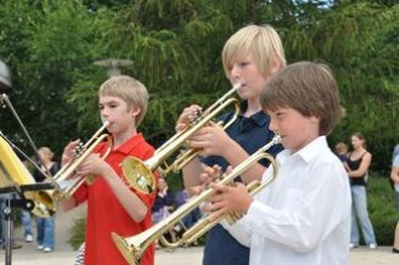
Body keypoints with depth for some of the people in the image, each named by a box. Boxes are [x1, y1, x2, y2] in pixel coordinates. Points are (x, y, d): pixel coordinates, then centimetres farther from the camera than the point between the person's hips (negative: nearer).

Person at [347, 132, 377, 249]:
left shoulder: (366, 155, -1)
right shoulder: (349, 155, 15)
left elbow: (360, 172, -10)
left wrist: (347, 173, -2)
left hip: (359, 187, -5)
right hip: (348, 185, 5)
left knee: (362, 215, -9)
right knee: (350, 215, 2)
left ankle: (371, 241, -5)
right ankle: (353, 241, 6)